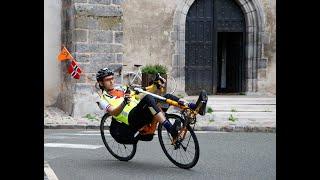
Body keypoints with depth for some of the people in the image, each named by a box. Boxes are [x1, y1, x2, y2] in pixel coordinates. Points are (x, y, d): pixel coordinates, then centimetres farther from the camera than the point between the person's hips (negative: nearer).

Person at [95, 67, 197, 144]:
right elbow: (113, 112, -11)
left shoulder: (121, 89, 29)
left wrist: (156, 85, 5)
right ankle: (171, 129, -46)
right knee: (148, 99, -33)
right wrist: (124, 103, -31)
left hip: (144, 115, 7)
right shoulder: (102, 99, 9)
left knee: (168, 97, -7)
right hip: (131, 119, -7)